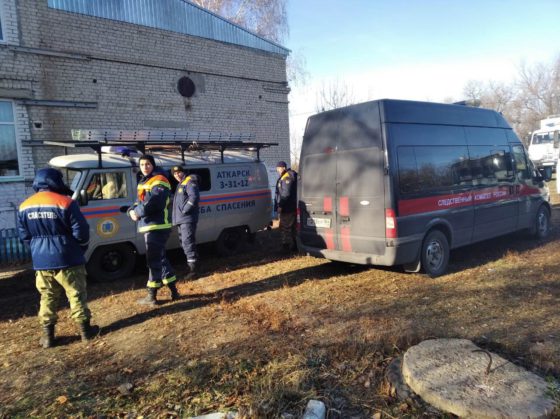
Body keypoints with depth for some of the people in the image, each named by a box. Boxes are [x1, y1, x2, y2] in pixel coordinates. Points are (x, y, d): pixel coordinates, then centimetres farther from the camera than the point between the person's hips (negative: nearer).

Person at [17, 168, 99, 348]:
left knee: (47, 298, 15)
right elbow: (81, 232, -12)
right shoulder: (65, 203, -14)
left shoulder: (24, 207, 5)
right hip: (67, 260, -5)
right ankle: (85, 330, 17)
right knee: (77, 295, 8)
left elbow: (24, 236, 12)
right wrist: (82, 248, 8)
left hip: (40, 262, 5)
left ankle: (48, 335, 21)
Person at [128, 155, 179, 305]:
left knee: (154, 260, -4)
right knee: (160, 259, 15)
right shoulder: (143, 182, 20)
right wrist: (132, 210, -1)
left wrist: (137, 212, -13)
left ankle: (152, 296, 5)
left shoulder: (159, 181, -12)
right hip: (150, 226, 10)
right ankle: (173, 291, 24)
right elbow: (138, 201, 20)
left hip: (157, 226, -10)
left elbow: (152, 203, -24)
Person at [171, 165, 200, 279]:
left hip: (188, 219, -11)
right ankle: (191, 263, 25)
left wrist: (185, 210, -21)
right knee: (184, 243, 15)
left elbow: (194, 197, -23)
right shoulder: (180, 184, 23)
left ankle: (192, 268, -14)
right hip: (180, 219, 11)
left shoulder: (189, 182, -8)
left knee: (187, 242, -15)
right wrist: (176, 216, 17)